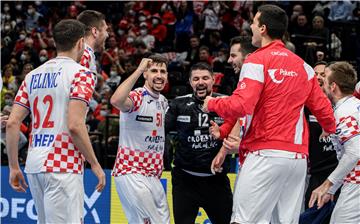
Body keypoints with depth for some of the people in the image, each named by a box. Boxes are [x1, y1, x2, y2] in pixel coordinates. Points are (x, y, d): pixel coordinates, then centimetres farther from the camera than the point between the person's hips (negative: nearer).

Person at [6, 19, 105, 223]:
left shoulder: (33, 75, 15)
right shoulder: (81, 74, -5)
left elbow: (12, 123, 9)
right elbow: (74, 125, -17)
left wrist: (14, 167, 15)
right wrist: (95, 164, -8)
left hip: (34, 165, 7)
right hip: (63, 166, -7)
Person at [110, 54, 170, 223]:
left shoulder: (163, 102, 13)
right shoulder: (136, 97, -13)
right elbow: (116, 101, -37)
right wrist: (138, 70, -33)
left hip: (153, 176, 8)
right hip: (131, 172, -8)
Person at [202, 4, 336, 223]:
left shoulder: (257, 61, -5)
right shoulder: (303, 65, 13)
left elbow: (241, 106, -14)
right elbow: (322, 107, 16)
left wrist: (211, 104, 5)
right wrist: (330, 129, 38)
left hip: (267, 154, -6)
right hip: (298, 156, 6)